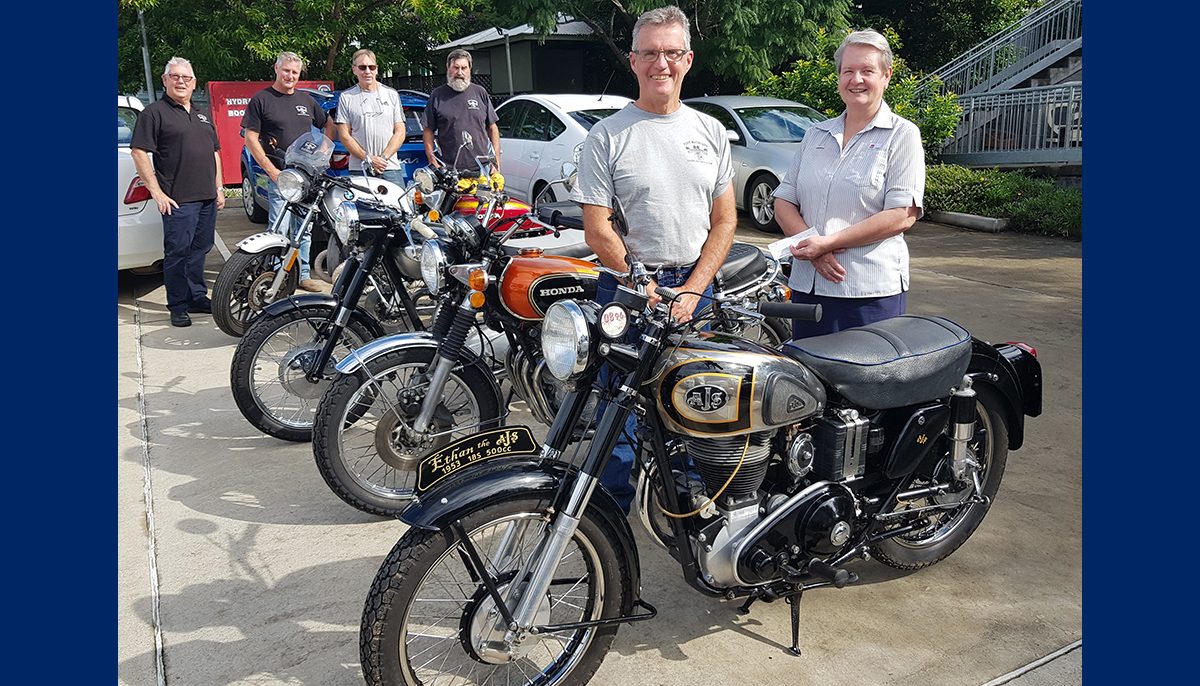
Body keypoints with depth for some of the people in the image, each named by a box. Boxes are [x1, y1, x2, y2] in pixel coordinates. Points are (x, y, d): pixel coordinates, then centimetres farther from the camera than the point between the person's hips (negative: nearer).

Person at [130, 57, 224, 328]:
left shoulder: (202, 116, 20)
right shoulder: (155, 113, -3)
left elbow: (215, 152, 25)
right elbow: (139, 152, -10)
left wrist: (219, 188, 16)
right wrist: (158, 193, -14)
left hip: (207, 197, 7)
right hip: (178, 200, -7)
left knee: (199, 250, 12)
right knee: (178, 252, -4)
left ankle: (197, 297, 22)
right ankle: (178, 306, 3)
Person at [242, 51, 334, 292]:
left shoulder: (307, 100, 15)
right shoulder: (261, 99, 0)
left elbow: (329, 126, 27)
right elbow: (251, 139, -3)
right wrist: (271, 170, -11)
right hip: (279, 175, -5)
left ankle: (303, 274, 19)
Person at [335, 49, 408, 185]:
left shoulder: (392, 94, 14)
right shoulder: (346, 97, 9)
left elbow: (400, 133, 8)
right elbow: (344, 135, 4)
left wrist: (383, 158, -6)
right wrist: (368, 159, -9)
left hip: (391, 168, 1)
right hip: (359, 170, -1)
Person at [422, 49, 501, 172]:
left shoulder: (480, 92, 13)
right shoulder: (437, 95, 7)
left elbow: (492, 128, 15)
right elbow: (428, 131, 7)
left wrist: (496, 161, 6)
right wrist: (433, 163, -3)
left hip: (482, 168, 2)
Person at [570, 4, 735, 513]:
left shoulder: (711, 131, 9)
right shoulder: (607, 136, -3)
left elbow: (724, 220, 7)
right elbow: (596, 230, -6)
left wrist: (691, 290, -5)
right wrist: (649, 293, -11)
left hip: (696, 287, 3)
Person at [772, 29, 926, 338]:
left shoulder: (902, 135, 0)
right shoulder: (816, 135, 15)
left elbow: (903, 215, -10)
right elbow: (783, 203, 10)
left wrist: (828, 242, -16)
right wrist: (812, 246, -10)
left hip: (871, 291, -4)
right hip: (806, 286, 5)